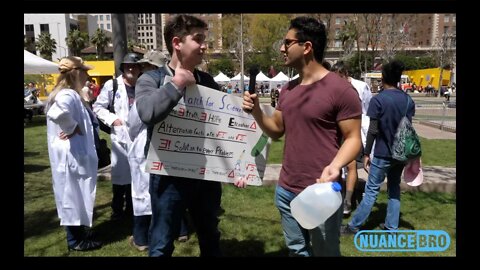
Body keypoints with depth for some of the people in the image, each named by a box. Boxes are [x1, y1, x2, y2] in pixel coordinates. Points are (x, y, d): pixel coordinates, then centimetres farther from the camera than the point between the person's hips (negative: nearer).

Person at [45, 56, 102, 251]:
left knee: (75, 194, 19)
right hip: (72, 155, -10)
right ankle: (75, 240, 18)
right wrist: (73, 128, -26)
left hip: (77, 153, 10)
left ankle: (77, 233, 33)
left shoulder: (70, 94, 12)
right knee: (74, 194, 3)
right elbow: (58, 113, -41)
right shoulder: (68, 95, -20)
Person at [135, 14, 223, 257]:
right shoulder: (151, 79, -7)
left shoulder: (207, 81, 5)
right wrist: (178, 83, -18)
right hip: (170, 176, -4)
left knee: (211, 239, 22)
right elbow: (148, 112, -29)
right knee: (162, 245, 13)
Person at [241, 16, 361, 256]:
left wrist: (335, 165, -32)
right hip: (285, 190, 7)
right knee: (296, 250, 23)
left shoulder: (340, 89, -15)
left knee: (325, 252, 15)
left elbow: (353, 138, -13)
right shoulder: (287, 90, 8)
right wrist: (256, 111, -6)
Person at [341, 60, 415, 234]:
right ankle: (391, 226, 22)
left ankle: (354, 225, 9)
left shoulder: (378, 100, -13)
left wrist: (366, 154, -8)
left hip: (383, 153, -5)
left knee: (372, 190, 0)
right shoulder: (408, 100, 5)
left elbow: (373, 130, -16)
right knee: (394, 188, 15)